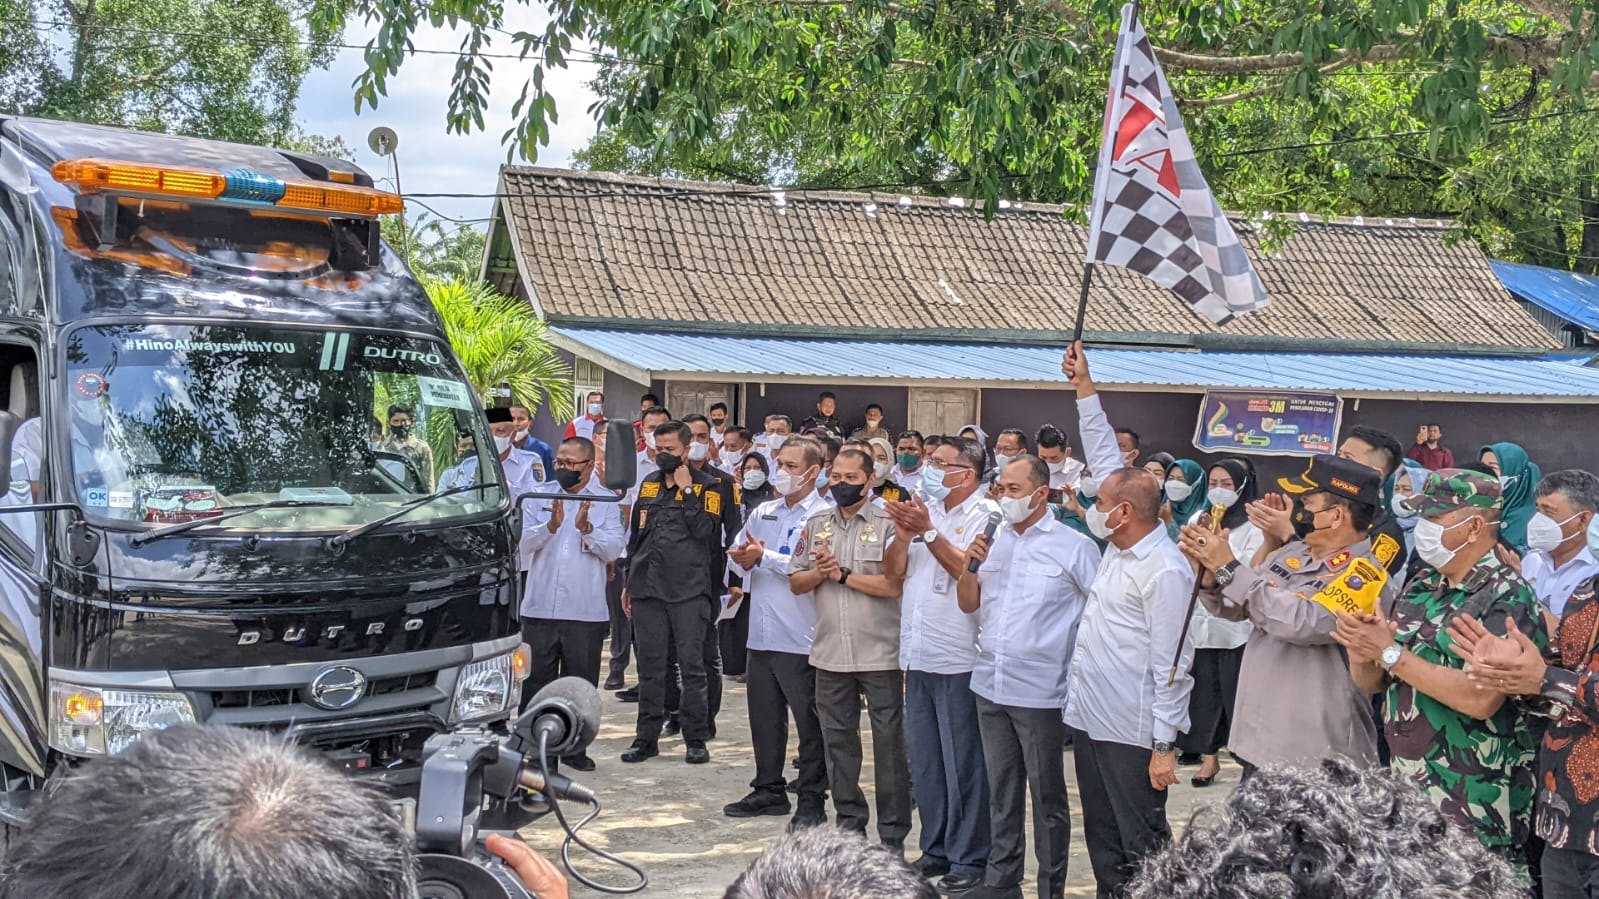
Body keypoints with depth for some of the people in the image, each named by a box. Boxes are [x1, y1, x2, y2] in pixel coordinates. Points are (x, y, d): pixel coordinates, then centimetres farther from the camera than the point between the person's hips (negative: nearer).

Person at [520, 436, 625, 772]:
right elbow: (523, 543, -3)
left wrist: (587, 528, -20)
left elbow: (614, 550, -5)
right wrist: (550, 526, -20)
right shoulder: (539, 496, 7)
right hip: (540, 607, 0)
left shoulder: (606, 501, 5)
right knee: (535, 680, 4)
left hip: (586, 611, 0)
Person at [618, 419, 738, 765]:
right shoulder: (648, 485, 15)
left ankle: (696, 739, 5)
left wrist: (686, 489, -12)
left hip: (690, 590, -4)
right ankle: (647, 737, 14)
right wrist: (628, 583, 19)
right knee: (650, 666, 7)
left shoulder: (708, 486, 1)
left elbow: (704, 529, -14)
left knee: (692, 665, -2)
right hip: (647, 587, 4)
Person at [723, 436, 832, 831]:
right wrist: (745, 560, -6)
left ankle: (812, 799, 10)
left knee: (810, 721, 2)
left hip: (801, 639, -6)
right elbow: (737, 553, 17)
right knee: (764, 717, 14)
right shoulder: (763, 512, 14)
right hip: (762, 633, 7)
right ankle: (768, 790, 26)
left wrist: (765, 557, -13)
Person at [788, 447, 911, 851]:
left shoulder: (888, 524, -5)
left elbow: (895, 584, -15)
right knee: (838, 742, 11)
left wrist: (843, 574, -14)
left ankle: (893, 835, 9)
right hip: (831, 652, 5)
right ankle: (849, 824, 24)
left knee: (889, 743, 1)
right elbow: (796, 582, 9)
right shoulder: (816, 524, 10)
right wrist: (820, 572, -10)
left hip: (880, 653, -5)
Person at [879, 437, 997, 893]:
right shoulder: (924, 508, 13)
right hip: (918, 655, 7)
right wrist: (903, 534, -6)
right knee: (924, 761, 14)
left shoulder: (985, 515, -7)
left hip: (958, 659, -7)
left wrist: (928, 531, -17)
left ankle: (969, 857, 7)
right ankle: (936, 848, 25)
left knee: (962, 763, -1)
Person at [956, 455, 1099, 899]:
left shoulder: (1074, 546, -8)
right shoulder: (992, 540, 8)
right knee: (1001, 790, 16)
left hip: (1041, 692, -5)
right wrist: (969, 565, -6)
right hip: (990, 686, 6)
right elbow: (968, 603, 11)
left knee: (1047, 796, 5)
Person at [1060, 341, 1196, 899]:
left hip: (1132, 735, -9)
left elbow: (1170, 667, -19)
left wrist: (1165, 745, -20)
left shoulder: (1165, 572, -18)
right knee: (1103, 843, 16)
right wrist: (1084, 387, 15)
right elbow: (1105, 457, 14)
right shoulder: (1120, 546, 7)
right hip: (1089, 721, 9)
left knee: (1143, 852, 0)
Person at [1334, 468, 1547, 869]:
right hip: (1405, 788, 7)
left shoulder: (1507, 598, -14)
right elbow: (1371, 683, 11)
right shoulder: (1420, 589, 8)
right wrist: (1360, 653, -12)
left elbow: (1480, 699, -25)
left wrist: (1390, 653, -19)